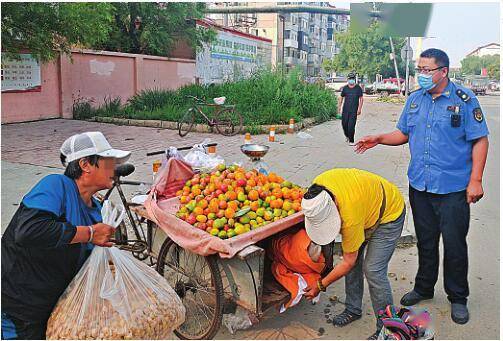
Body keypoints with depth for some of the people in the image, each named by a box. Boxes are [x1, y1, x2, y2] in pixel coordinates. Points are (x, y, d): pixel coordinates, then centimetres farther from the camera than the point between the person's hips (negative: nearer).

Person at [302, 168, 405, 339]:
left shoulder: (350, 216, -41)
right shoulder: (317, 186, -24)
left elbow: (348, 262, -26)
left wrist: (320, 286, -16)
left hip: (390, 214, -7)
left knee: (373, 270, -14)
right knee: (354, 260, 5)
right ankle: (353, 309, 23)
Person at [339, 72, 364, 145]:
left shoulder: (358, 88, 2)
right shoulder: (345, 88, 8)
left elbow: (361, 99, 4)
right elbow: (341, 98, 15)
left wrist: (359, 109, -4)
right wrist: (339, 107, 8)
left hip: (354, 110, -2)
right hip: (345, 110, 3)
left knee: (351, 126, -9)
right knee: (344, 124, 4)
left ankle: (351, 141, 1)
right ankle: (347, 136, 33)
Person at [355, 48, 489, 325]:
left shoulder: (464, 99, -8)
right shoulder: (415, 99, 8)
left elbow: (480, 140, -7)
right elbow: (403, 133, 15)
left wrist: (475, 180, -13)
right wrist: (378, 139, -3)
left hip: (453, 188, -4)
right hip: (420, 185, 5)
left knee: (454, 243, 4)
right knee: (425, 240, 17)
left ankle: (457, 297, 24)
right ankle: (424, 287, 35)